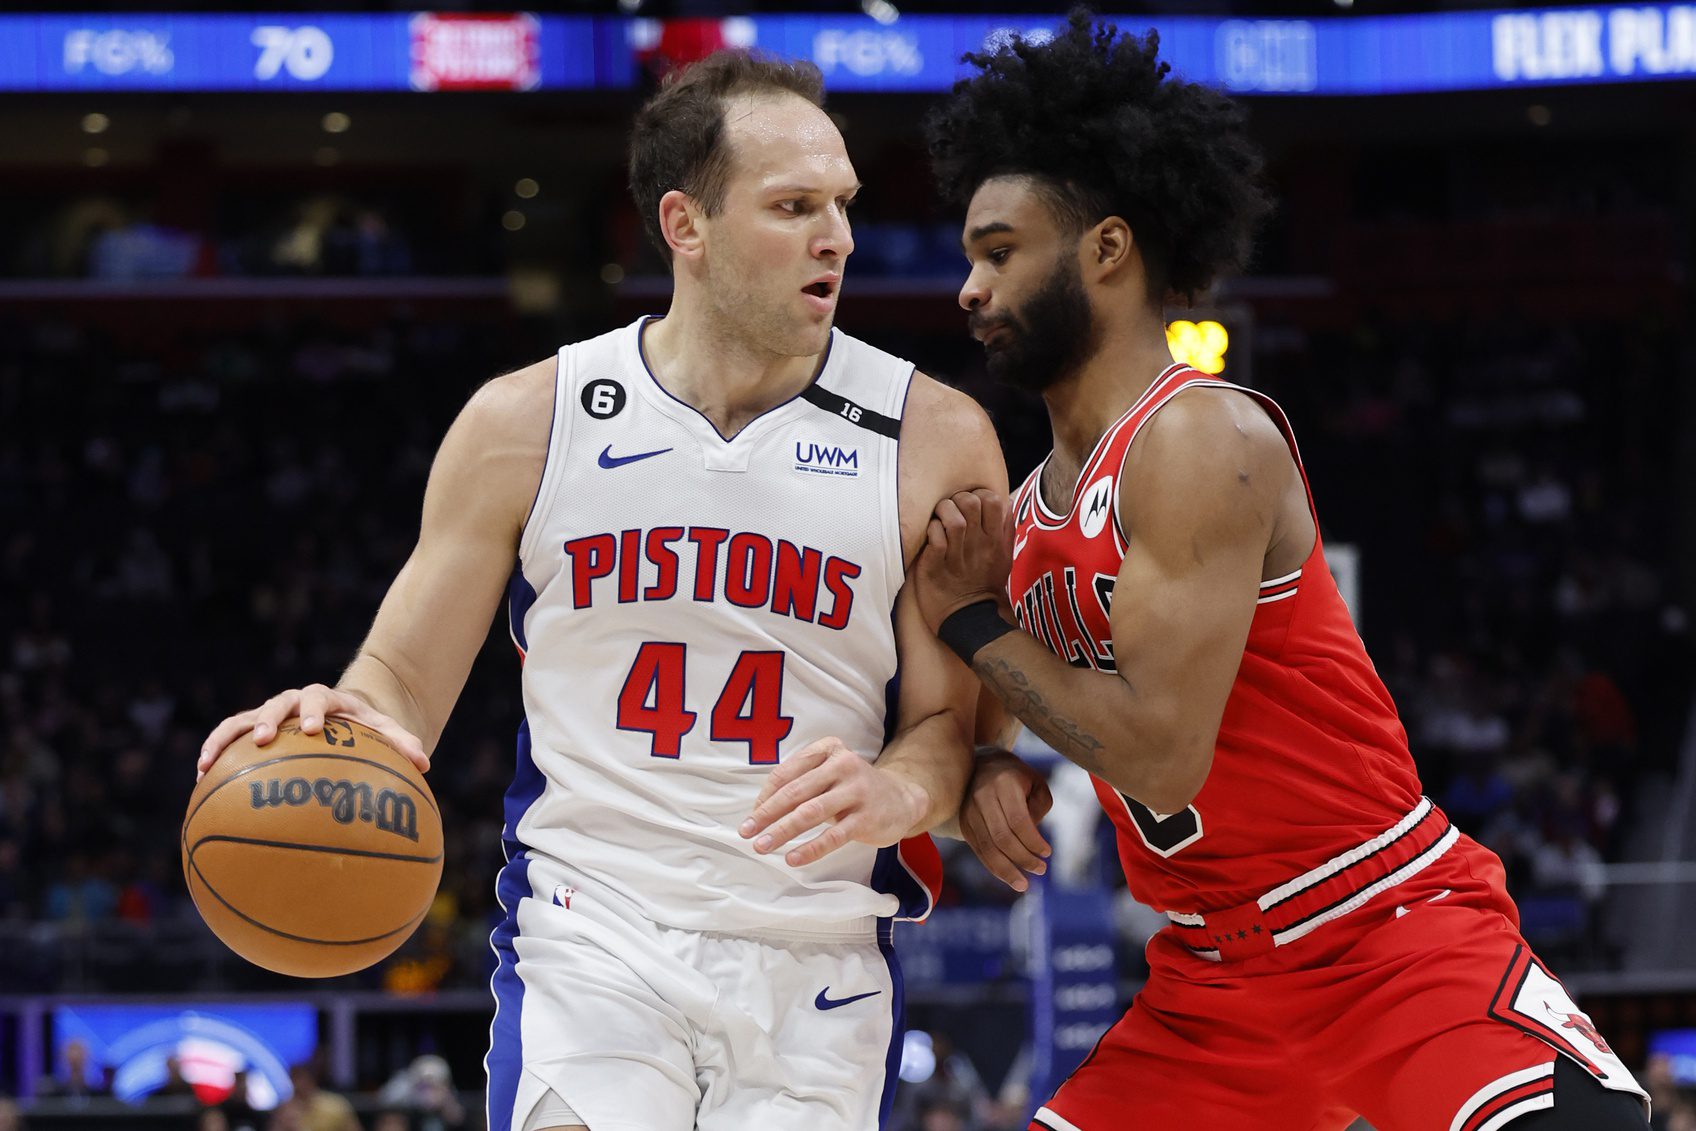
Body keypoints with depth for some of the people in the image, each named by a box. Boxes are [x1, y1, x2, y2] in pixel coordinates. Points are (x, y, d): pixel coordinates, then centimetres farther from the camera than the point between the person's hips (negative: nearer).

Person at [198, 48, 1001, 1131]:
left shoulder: (932, 439, 1)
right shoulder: (525, 422, 3)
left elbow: (954, 724, 3)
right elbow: (408, 677, 8)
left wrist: (897, 791, -20)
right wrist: (346, 723, -16)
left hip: (817, 962, 1)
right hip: (590, 944, -1)